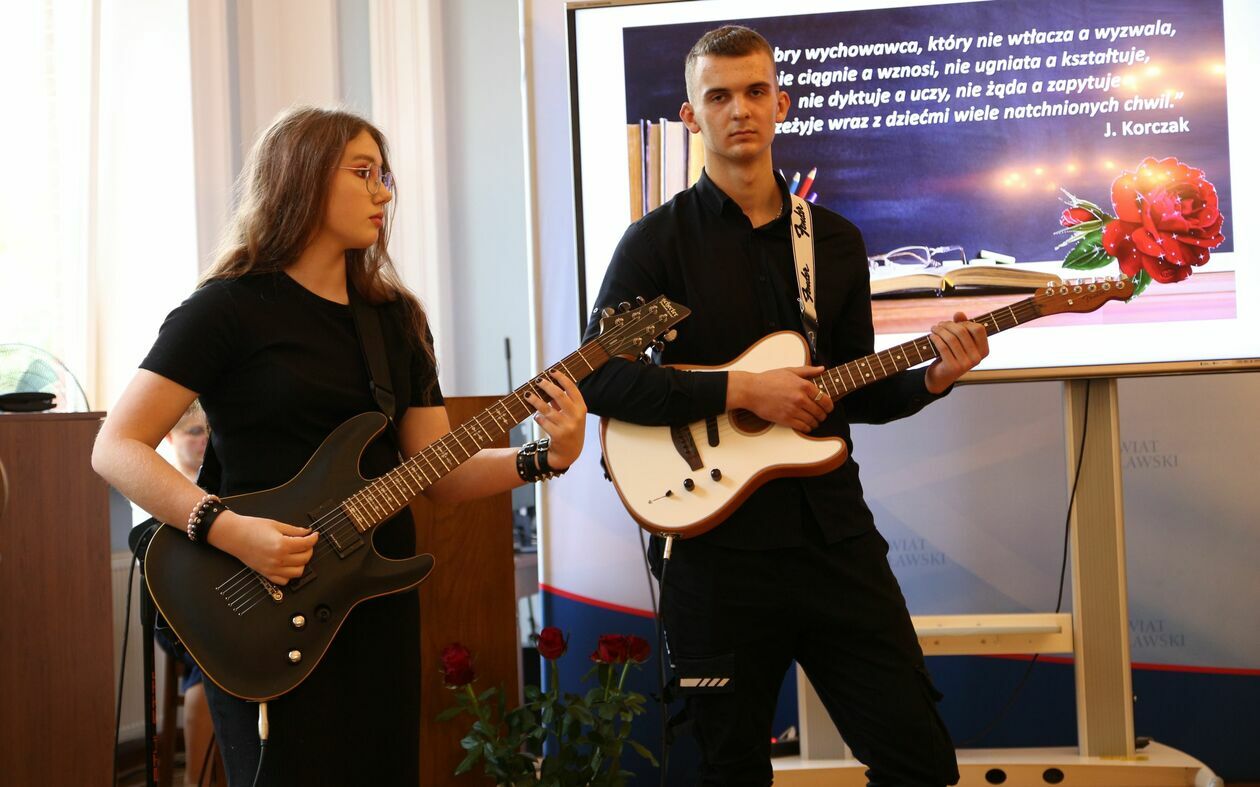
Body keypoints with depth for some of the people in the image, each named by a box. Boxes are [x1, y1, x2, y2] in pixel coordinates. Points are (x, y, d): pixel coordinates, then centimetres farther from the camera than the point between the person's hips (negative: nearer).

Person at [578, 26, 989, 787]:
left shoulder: (837, 241, 11)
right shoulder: (659, 240, -3)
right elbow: (598, 377, -13)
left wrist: (932, 379, -3)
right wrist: (740, 390, -19)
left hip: (836, 536, 4)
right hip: (718, 547, -3)